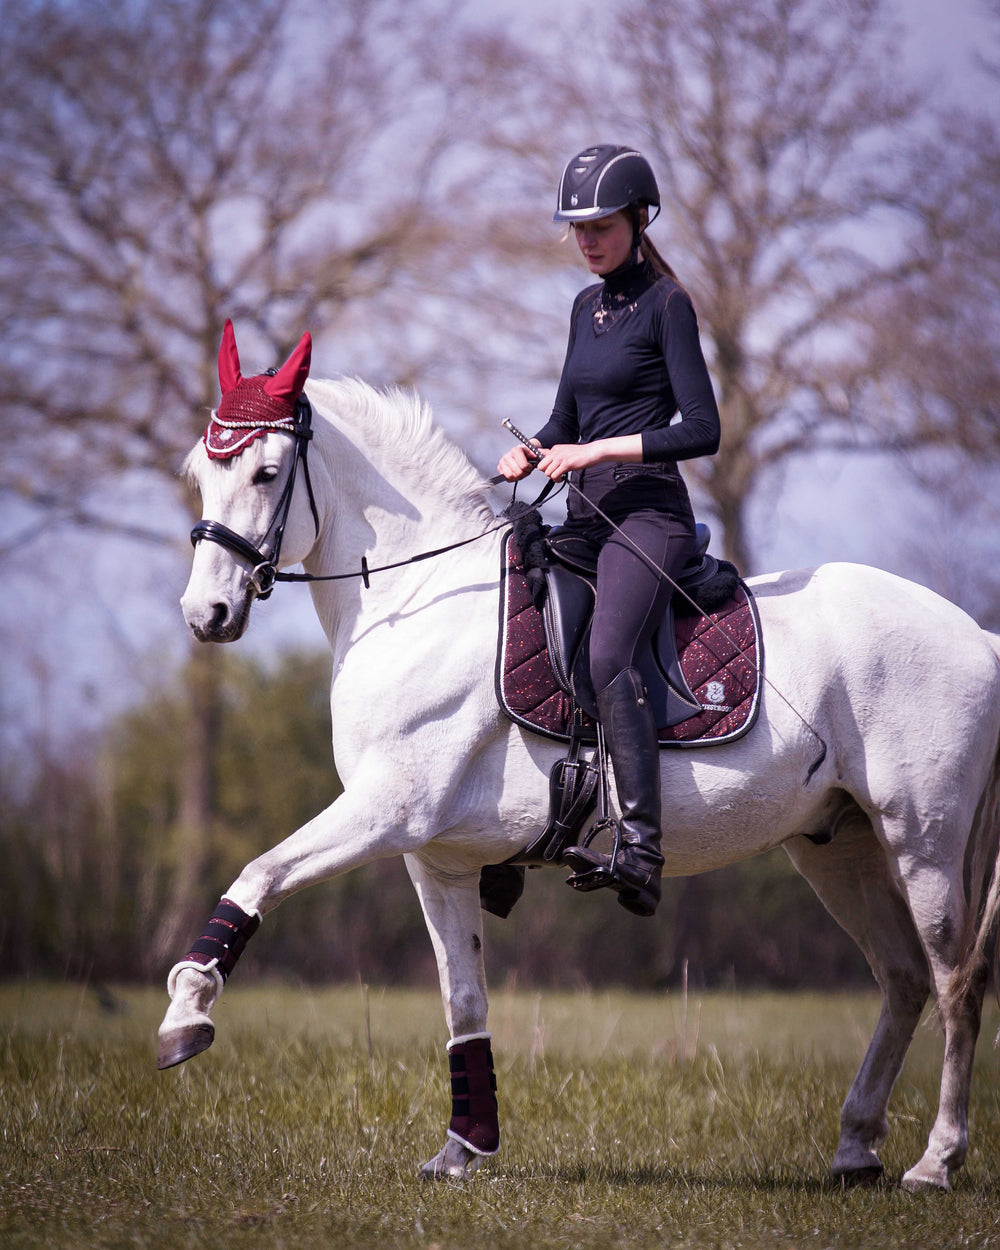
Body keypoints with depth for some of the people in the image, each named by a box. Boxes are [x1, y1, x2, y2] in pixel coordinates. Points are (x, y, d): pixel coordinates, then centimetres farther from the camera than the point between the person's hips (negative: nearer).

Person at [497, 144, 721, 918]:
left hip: (649, 513, -9)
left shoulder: (666, 304, -5)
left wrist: (597, 450, -16)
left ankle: (641, 854, -39)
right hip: (584, 520, 9)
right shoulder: (587, 307, 17)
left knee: (607, 657, -29)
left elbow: (702, 430, -12)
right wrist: (529, 452, 4)